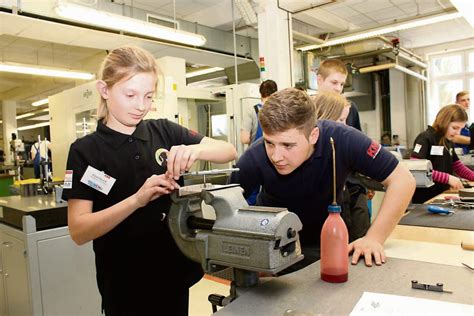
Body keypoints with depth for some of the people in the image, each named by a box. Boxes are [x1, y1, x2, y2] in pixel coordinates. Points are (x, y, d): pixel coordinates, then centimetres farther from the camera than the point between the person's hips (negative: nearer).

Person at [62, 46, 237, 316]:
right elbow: (79, 231, -15)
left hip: (177, 273, 3)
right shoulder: (85, 151, -8)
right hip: (126, 286, -3)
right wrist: (137, 199, -30)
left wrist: (194, 150, -25)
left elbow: (230, 152, -4)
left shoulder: (165, 131, -1)